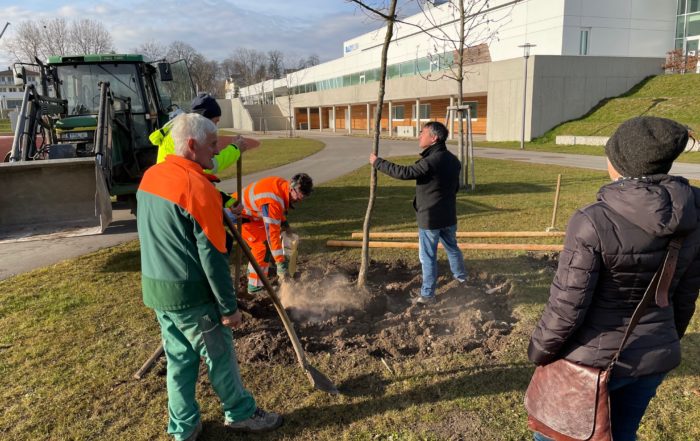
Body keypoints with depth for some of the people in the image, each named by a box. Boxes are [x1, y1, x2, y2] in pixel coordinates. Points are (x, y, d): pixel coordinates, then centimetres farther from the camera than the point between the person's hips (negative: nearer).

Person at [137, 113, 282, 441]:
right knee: (220, 355, 10)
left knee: (179, 358, 18)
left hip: (155, 288, 8)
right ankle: (241, 414, 28)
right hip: (190, 293, -8)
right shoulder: (197, 186, -21)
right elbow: (212, 256, -21)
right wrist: (229, 306, -14)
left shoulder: (149, 177, 4)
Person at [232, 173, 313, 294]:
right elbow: (272, 233, -36)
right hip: (239, 214, -10)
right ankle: (255, 286, -6)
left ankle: (253, 269, 32)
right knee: (263, 245, -14)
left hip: (251, 211, 10)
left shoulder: (283, 184, -9)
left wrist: (283, 222, 9)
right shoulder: (273, 202, -37)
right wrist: (280, 263, -34)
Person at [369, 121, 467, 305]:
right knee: (452, 247, 26)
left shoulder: (431, 161, -24)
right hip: (449, 216, 8)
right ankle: (461, 276, 46)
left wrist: (378, 163, -16)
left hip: (429, 218, -8)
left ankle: (427, 294, 14)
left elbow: (404, 172, -25)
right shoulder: (453, 160, 5)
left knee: (428, 256, 4)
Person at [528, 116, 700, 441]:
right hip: (652, 358, 6)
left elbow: (566, 308, -22)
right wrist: (664, 344, 20)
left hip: (593, 358, -5)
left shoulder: (593, 222, -27)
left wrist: (539, 351, -5)